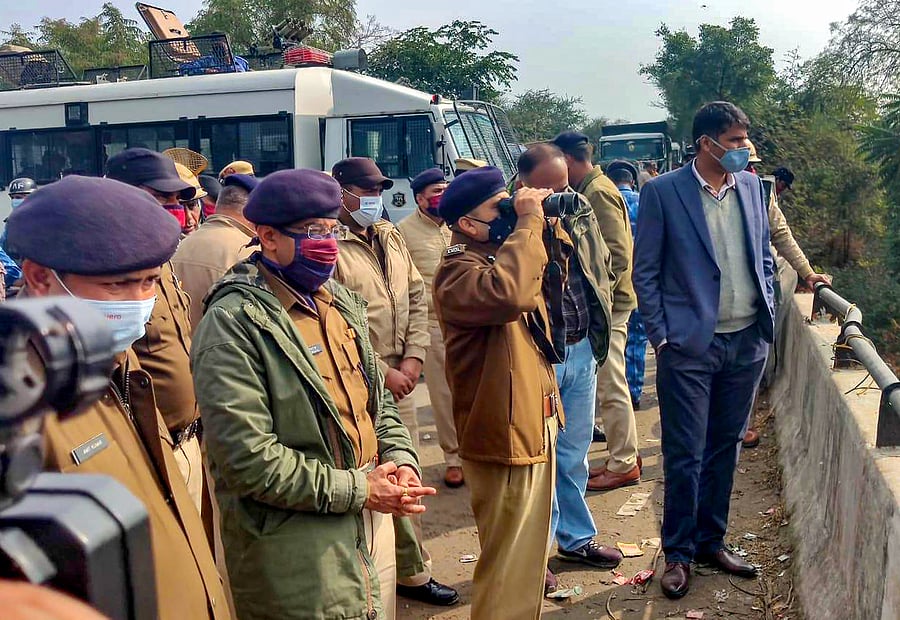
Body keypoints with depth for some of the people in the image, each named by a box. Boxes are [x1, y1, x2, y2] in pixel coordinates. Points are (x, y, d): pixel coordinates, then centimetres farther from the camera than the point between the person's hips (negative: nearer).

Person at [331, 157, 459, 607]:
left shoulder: (391, 238, 11)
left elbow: (417, 299, 12)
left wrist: (413, 356, 0)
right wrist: (380, 372, -14)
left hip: (399, 378, 7)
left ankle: (413, 572, 30)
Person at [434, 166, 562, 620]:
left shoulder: (501, 256, 8)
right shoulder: (457, 275, -21)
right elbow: (509, 293, -42)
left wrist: (545, 222, 3)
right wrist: (529, 220, -29)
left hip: (535, 424, 10)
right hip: (503, 435, -10)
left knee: (529, 549, 26)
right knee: (506, 569, 3)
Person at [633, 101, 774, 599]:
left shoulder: (751, 186, 9)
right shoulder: (663, 191, -6)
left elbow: (764, 258, 16)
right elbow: (644, 271, -5)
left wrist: (768, 317, 9)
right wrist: (661, 335, -8)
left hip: (747, 342, 5)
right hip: (690, 345, -5)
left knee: (725, 447, 15)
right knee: (685, 456, 2)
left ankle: (711, 540, 30)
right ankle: (678, 553, 19)